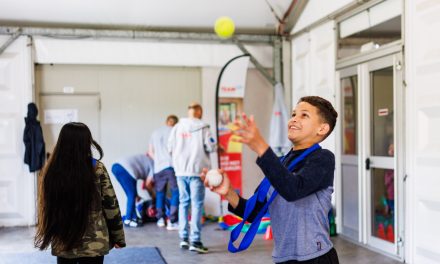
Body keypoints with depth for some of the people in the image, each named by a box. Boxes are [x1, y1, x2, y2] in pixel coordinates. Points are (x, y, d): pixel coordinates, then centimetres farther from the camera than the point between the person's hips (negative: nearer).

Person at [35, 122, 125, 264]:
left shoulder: (51, 170, -5)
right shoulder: (97, 169, -12)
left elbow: (46, 206, 5)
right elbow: (110, 205, -7)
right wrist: (118, 237, 4)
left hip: (62, 244, 3)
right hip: (93, 245, -2)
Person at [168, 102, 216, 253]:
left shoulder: (177, 127, 5)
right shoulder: (202, 127, -6)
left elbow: (170, 147, 4)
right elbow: (211, 147, -10)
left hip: (180, 170, 4)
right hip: (196, 170, -4)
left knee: (183, 203, 14)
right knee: (197, 204, 0)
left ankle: (183, 238, 15)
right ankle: (195, 241, -4)